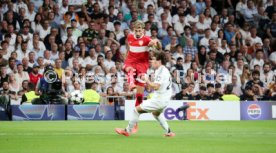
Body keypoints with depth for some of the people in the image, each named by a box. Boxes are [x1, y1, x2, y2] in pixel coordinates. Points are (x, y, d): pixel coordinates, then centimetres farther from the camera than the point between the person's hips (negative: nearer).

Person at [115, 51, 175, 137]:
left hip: (159, 100, -11)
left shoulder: (161, 71, -18)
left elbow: (156, 86, -25)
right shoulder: (165, 70, 14)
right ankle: (169, 132, 32)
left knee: (137, 109, -4)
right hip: (165, 100, 11)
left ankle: (127, 131, 4)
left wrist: (146, 80, -14)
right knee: (156, 113, 38)